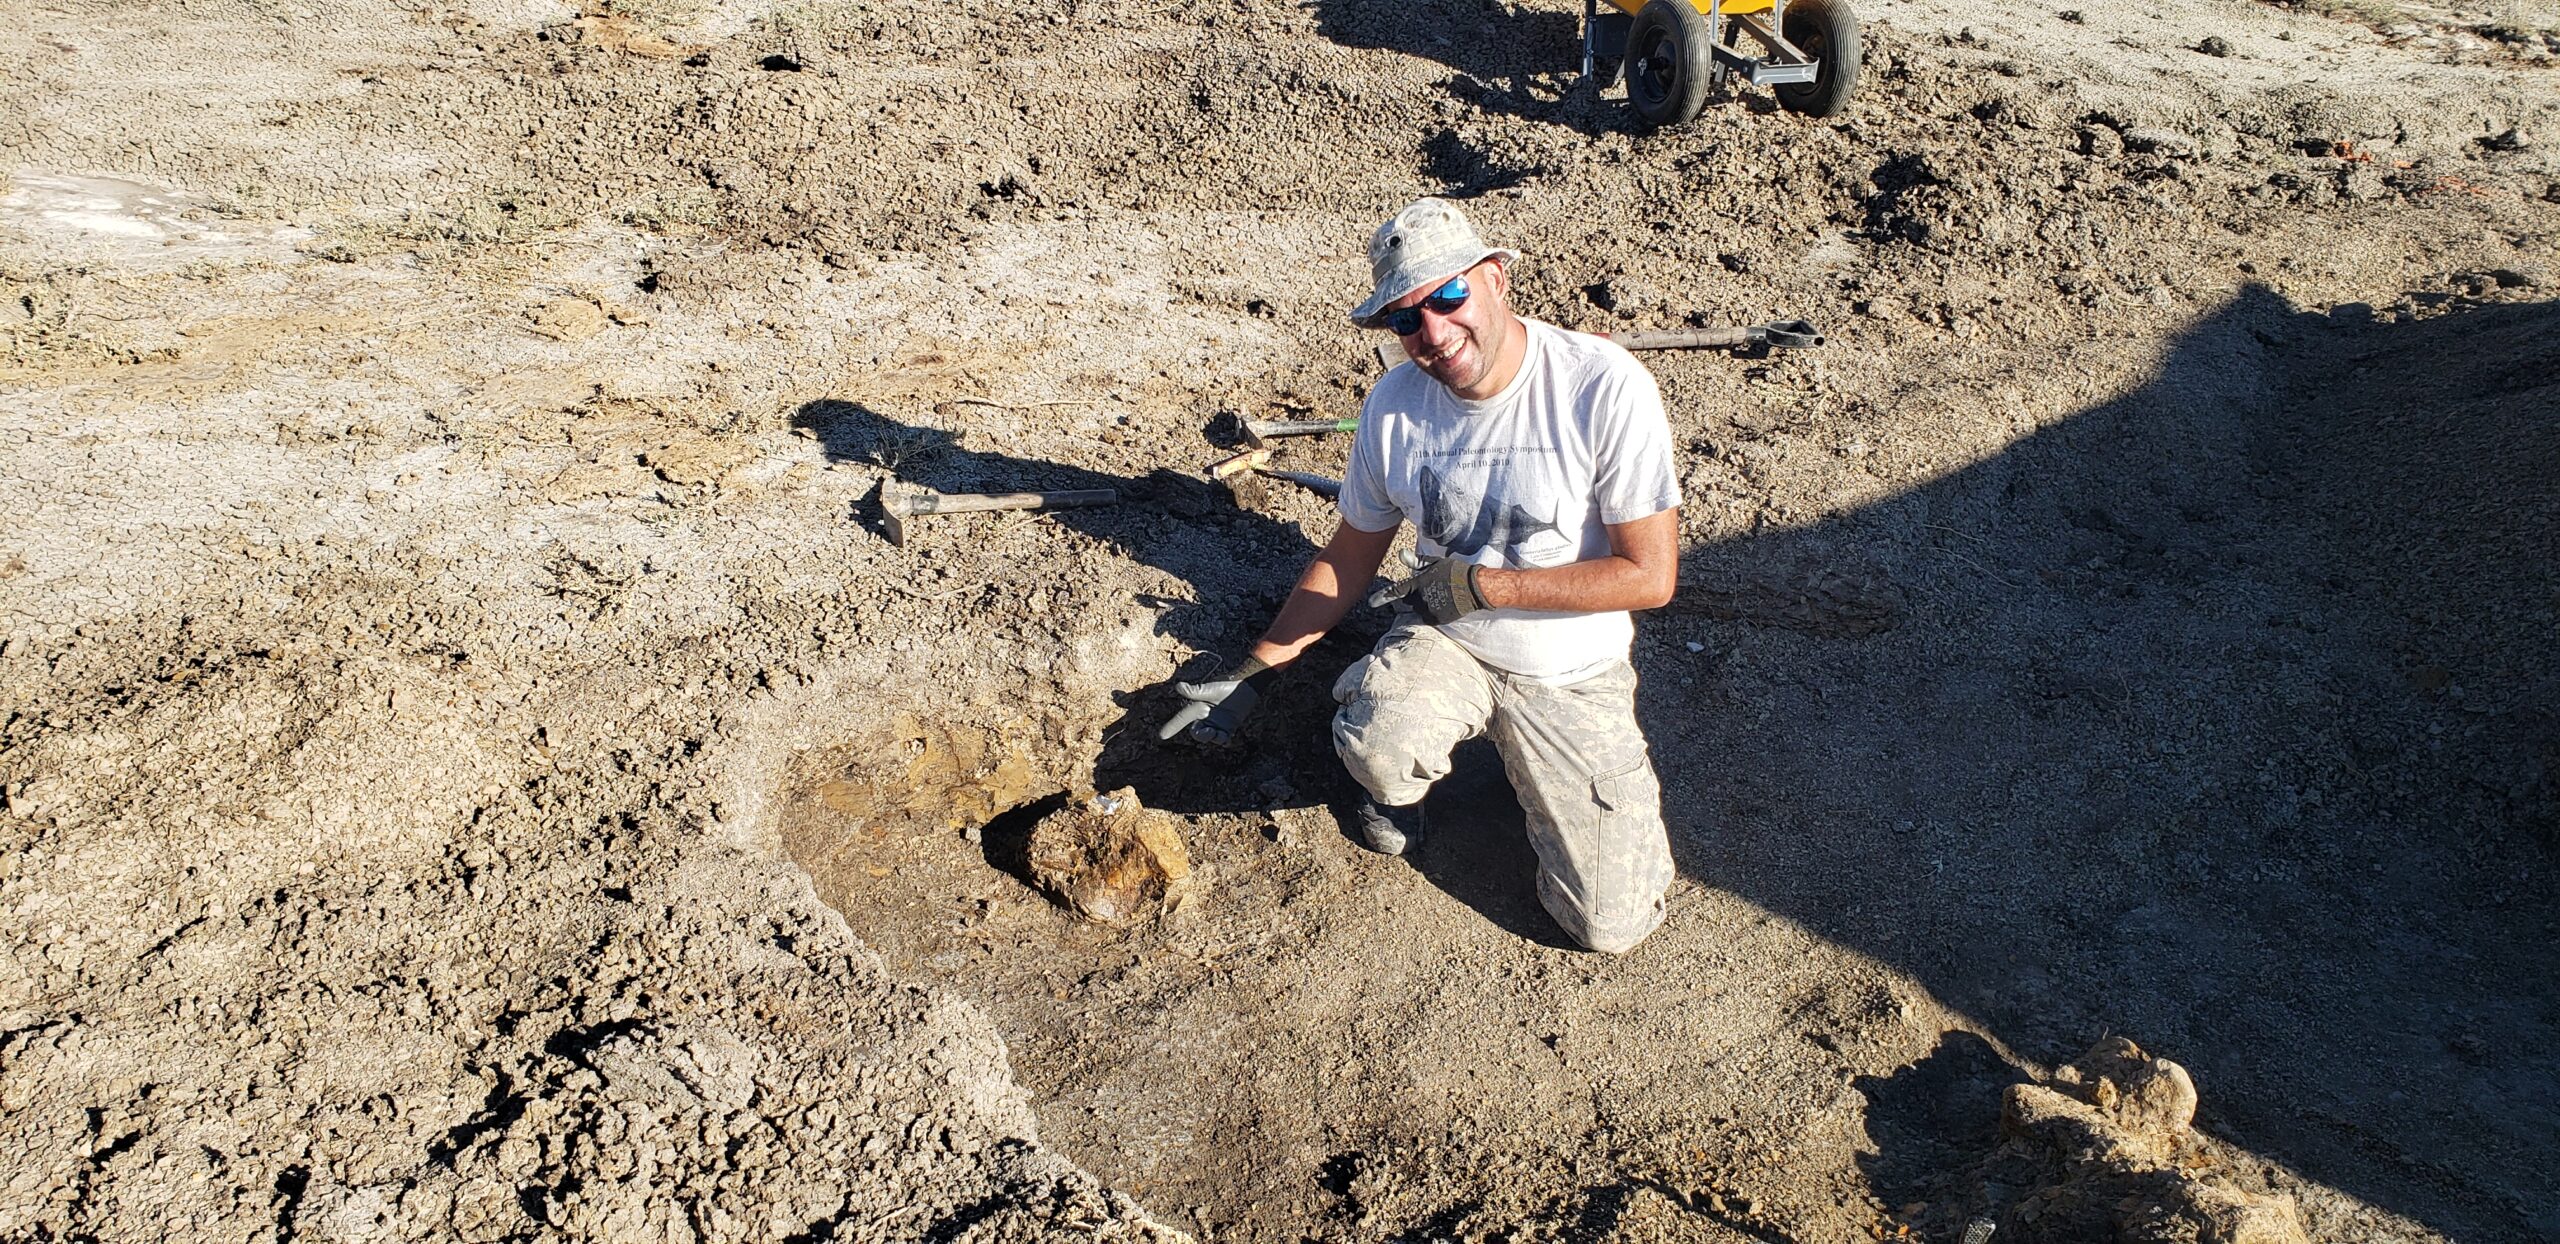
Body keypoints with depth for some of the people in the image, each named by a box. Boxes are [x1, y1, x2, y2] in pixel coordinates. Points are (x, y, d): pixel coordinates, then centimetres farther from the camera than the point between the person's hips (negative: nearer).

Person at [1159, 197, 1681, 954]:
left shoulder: (1605, 388, -21)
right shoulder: (1394, 406, -7)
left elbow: (1650, 575, -19)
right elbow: (1348, 560, 6)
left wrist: (1479, 585, -19)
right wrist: (1254, 672, 3)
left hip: (1572, 674, -2)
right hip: (1443, 639, 2)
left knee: (1613, 924, -8)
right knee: (1374, 745, -34)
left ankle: (1521, 759, 20)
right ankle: (1404, 784, 7)